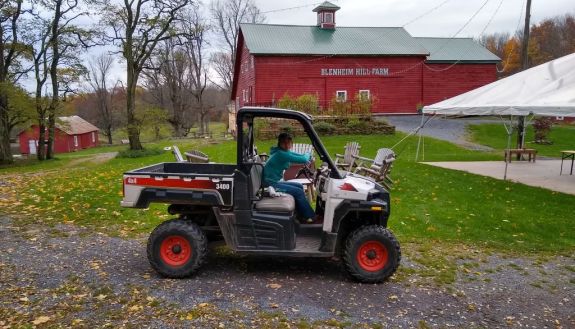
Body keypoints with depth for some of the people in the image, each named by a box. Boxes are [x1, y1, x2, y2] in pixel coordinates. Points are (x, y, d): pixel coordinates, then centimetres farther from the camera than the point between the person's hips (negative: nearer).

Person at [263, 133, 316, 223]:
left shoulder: (284, 151, 7)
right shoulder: (281, 154, -22)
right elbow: (303, 159, -23)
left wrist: (307, 157, -4)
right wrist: (307, 156, -1)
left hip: (275, 181, 10)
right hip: (271, 184, -10)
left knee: (300, 186, 14)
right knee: (299, 192, -9)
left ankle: (303, 214, 20)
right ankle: (311, 217, 4)